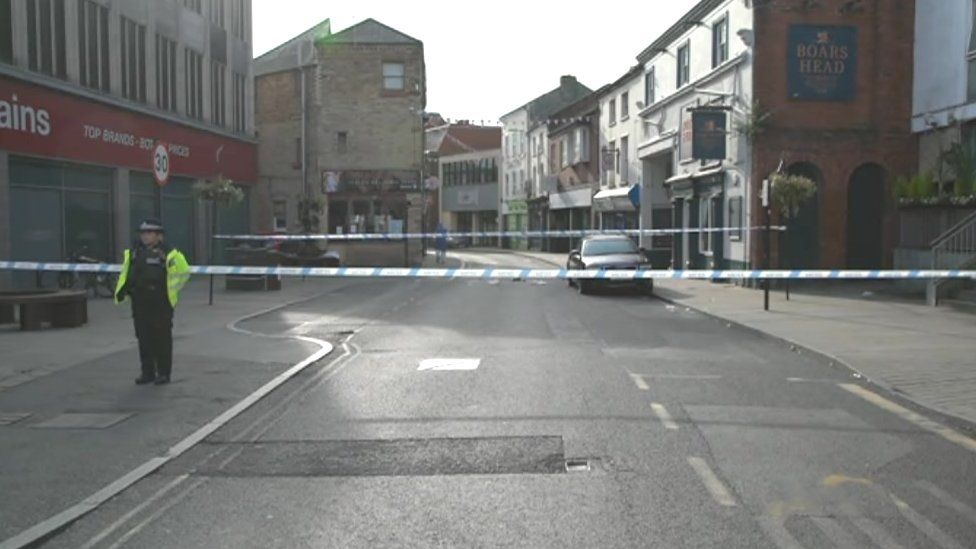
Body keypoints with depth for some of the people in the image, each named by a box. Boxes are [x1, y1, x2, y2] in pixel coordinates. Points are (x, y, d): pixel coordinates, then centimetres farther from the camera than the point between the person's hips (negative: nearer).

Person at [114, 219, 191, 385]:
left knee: (162, 338, 0)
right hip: (140, 303, 5)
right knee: (143, 338, 10)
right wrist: (122, 290, 6)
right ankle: (147, 372, 20)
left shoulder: (167, 253, -7)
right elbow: (125, 273, 20)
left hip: (161, 304, -5)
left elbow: (183, 272, 0)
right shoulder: (133, 252, 9)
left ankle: (164, 373, 9)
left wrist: (171, 290, 0)